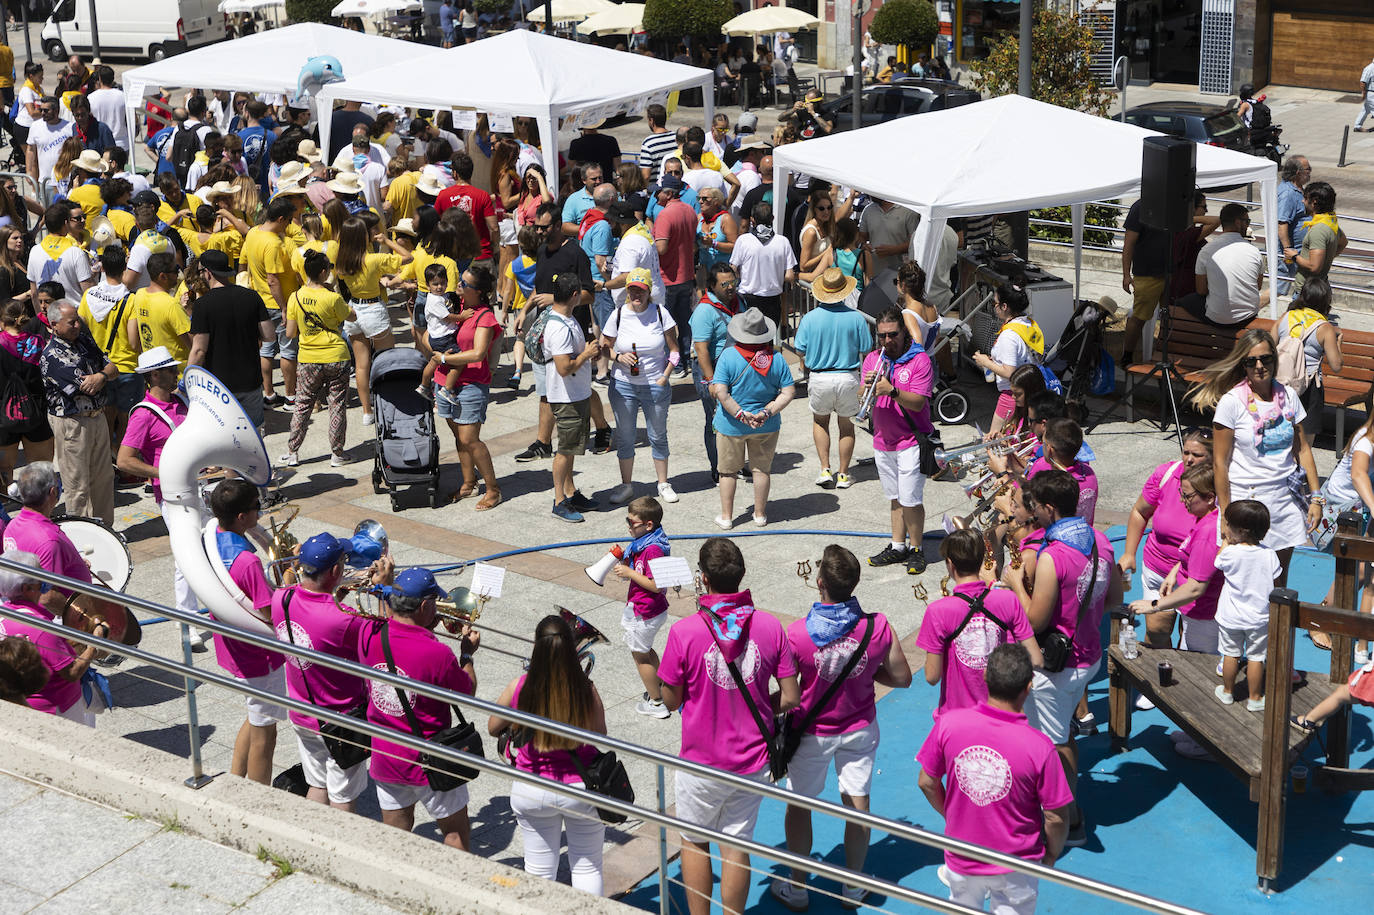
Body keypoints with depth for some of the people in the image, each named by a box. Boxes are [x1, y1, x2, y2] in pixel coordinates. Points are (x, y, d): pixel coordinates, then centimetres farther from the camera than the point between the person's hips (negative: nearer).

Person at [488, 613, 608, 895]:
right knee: (587, 867, 18)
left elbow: (493, 729, 0)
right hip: (581, 787, -1)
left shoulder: (518, 688, -17)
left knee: (539, 871, 19)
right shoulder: (587, 689, -19)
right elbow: (600, 736, -5)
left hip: (532, 793, 1)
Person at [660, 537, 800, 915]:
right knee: (736, 847, 15)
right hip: (752, 760, 2)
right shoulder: (770, 626, -9)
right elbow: (790, 698, -5)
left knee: (694, 842, 18)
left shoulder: (685, 632, -17)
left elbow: (671, 701, -7)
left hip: (702, 763, -2)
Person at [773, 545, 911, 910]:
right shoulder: (878, 627, -18)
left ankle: (797, 887, 29)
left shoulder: (797, 634, -26)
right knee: (857, 804, 15)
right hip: (860, 728, 2)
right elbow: (902, 678, -6)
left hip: (813, 732, -2)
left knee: (798, 805, 16)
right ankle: (853, 888, 29)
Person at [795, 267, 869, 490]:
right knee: (846, 424, 17)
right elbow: (866, 350, -4)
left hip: (819, 377, 0)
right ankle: (843, 474, 20)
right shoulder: (856, 317, -10)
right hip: (848, 377, 0)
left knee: (820, 421, 22)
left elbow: (800, 350, -4)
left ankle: (825, 470, 13)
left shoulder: (810, 318, -10)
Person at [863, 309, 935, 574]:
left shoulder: (920, 360, -9)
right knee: (894, 498, 14)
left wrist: (891, 390, -29)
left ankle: (916, 549, 6)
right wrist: (868, 387, -18)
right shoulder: (873, 359, 7)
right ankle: (898, 546, 22)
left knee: (910, 499, -7)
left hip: (911, 441, -6)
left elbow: (918, 402, -16)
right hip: (883, 441, 6)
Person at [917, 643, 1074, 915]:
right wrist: (1050, 857, 4)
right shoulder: (1039, 747, -27)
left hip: (962, 859, 2)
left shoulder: (948, 724, -20)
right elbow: (1056, 818, -16)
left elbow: (927, 783, -5)